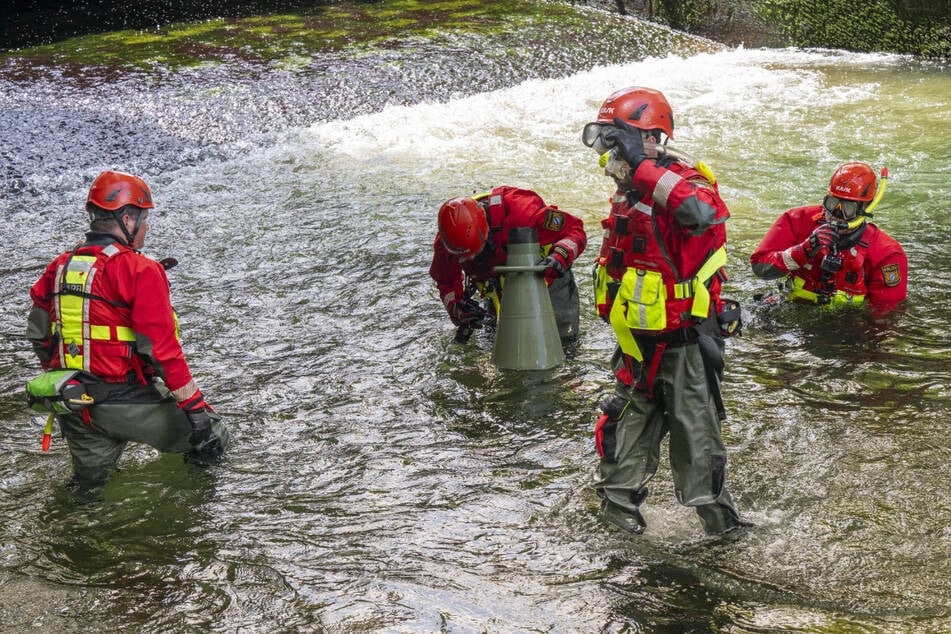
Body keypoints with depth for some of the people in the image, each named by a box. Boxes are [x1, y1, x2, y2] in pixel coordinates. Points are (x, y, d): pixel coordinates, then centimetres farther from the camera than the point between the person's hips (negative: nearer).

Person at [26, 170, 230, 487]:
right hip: (123, 403, -7)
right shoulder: (139, 271, -15)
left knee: (88, 478, 25)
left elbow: (38, 333, 14)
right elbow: (161, 347, -19)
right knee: (212, 437, 7)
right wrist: (194, 405, -14)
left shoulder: (59, 266, 7)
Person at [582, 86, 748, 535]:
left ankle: (719, 519, 14)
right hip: (641, 341, 9)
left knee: (694, 431, 0)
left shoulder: (682, 181, -18)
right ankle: (618, 505, 33)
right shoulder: (628, 195, 11)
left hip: (684, 340, -9)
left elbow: (704, 212, -44)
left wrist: (642, 166, -39)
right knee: (629, 421, 18)